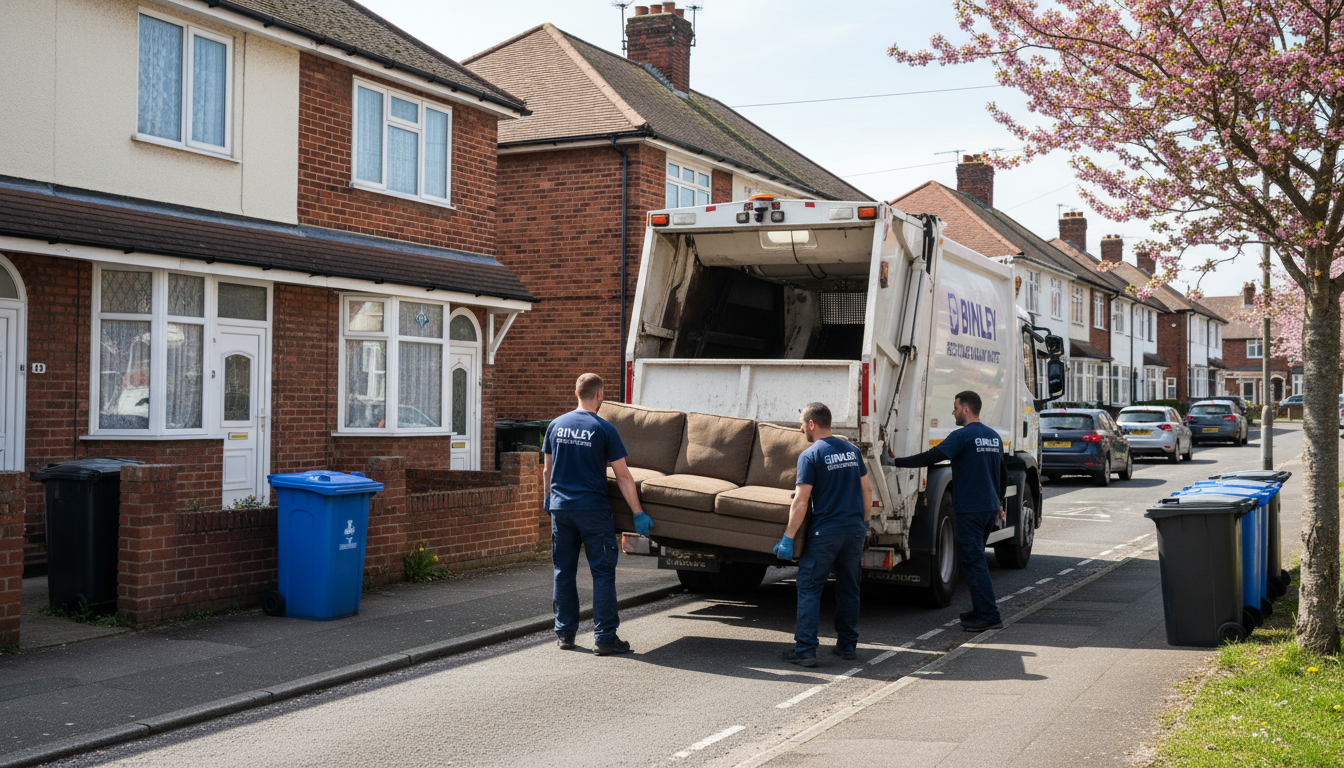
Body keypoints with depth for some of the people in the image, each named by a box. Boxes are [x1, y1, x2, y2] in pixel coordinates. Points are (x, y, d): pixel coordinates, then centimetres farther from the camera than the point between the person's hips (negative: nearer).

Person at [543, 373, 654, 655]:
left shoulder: (556, 426, 6)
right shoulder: (604, 430, -8)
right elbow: (623, 476, -8)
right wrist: (638, 514, -3)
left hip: (560, 507, 5)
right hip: (592, 510, -5)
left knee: (563, 571, 13)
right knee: (603, 572, 1)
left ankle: (565, 633, 19)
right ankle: (604, 638, -1)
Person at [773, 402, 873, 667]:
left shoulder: (810, 455, -10)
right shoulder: (852, 450, 9)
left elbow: (801, 501, -14)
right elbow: (866, 491, 14)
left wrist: (788, 538, -11)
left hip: (826, 532, -6)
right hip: (855, 530, 6)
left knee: (809, 589, 0)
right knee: (849, 589, 15)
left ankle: (805, 650, -3)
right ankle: (848, 645, 20)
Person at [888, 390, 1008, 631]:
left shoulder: (963, 436, -13)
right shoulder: (994, 436, 14)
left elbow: (931, 457, -20)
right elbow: (1003, 473, 22)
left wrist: (897, 462, -13)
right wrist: (998, 502, 31)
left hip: (970, 510, -9)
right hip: (990, 507, 9)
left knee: (972, 560, -4)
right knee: (974, 558, 17)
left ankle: (989, 615, -5)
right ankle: (982, 609, 20)